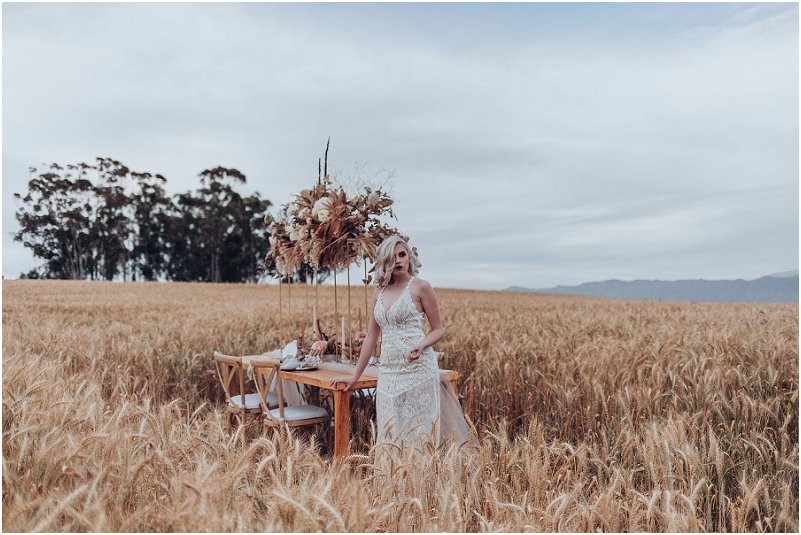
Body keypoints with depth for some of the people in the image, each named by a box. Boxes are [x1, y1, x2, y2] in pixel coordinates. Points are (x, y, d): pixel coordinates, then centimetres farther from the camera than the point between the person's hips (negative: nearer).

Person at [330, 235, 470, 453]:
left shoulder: (420, 287, -1)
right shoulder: (379, 292, 13)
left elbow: (438, 329, 2)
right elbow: (371, 336, 15)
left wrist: (421, 345, -19)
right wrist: (355, 376, 15)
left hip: (417, 368, -5)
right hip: (388, 371, 5)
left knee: (419, 432, -2)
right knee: (391, 434, 6)